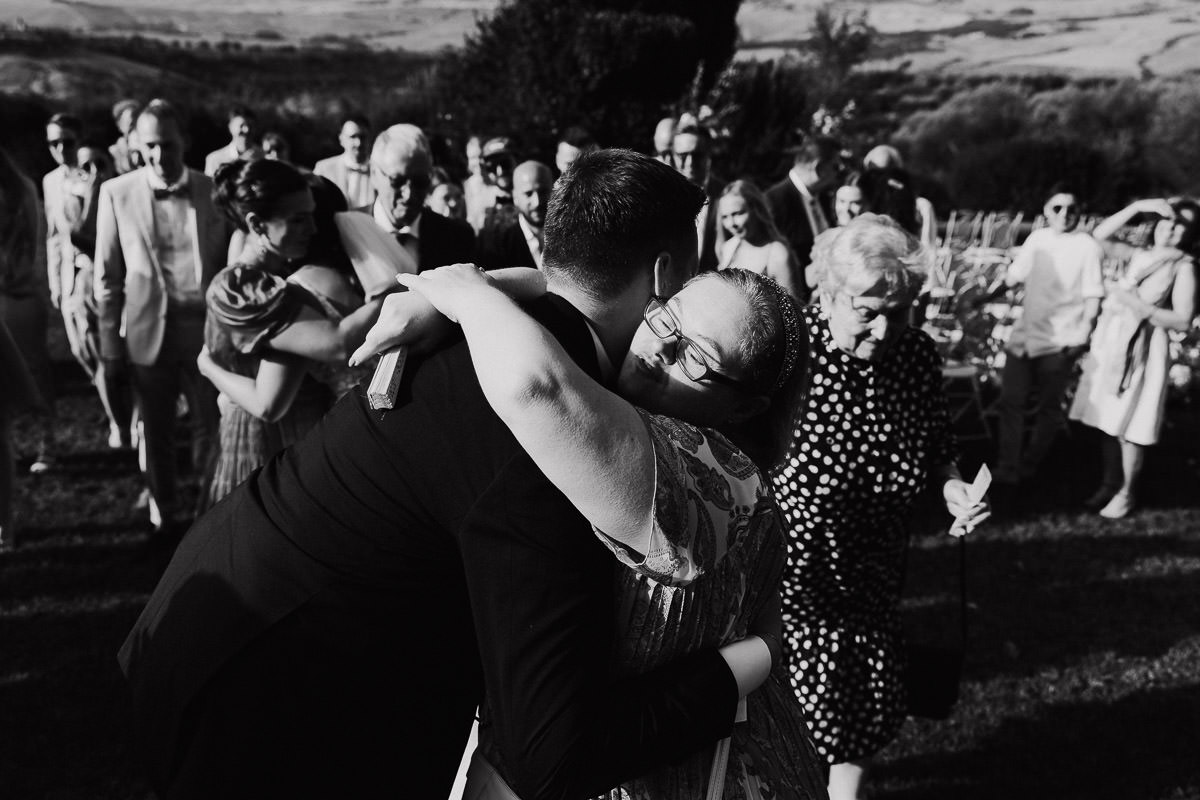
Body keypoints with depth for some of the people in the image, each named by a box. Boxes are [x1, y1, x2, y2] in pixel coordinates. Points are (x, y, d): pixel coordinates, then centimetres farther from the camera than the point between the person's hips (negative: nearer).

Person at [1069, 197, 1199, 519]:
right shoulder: (1139, 255, 10)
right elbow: (1098, 235, 6)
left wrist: (1142, 308, -20)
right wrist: (1138, 206, 0)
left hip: (1142, 349, -5)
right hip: (1111, 342, 5)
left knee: (1127, 426, 0)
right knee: (1108, 420, 13)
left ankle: (1126, 493, 15)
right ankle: (1110, 483, 28)